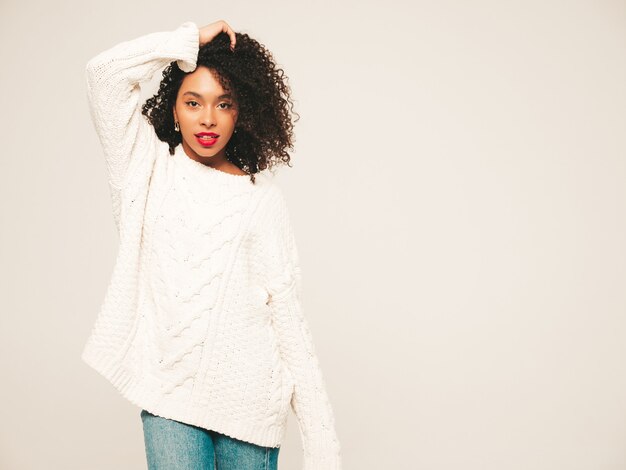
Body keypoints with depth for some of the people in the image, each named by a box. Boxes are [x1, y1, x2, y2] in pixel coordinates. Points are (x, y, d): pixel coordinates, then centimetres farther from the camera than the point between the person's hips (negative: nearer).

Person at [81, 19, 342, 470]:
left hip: (248, 397, 0)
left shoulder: (264, 196, 2)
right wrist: (192, 39, -2)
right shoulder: (149, 167, 6)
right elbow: (104, 73, -7)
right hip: (169, 394, 0)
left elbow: (289, 314, -1)